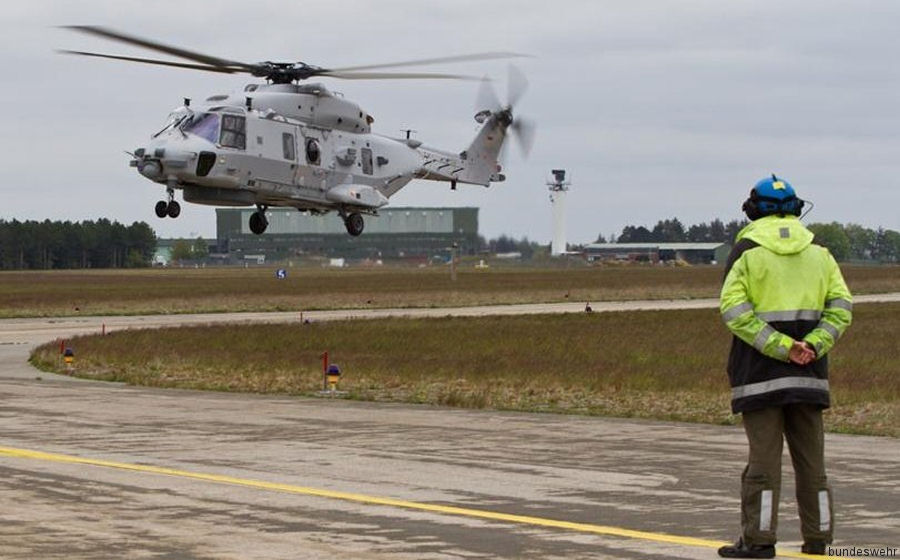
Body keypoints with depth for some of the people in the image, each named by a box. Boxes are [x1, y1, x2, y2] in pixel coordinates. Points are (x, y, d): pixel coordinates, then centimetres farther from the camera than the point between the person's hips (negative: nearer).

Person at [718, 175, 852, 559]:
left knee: (763, 454, -3)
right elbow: (841, 307, 3)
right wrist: (813, 346, -6)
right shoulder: (818, 252, 11)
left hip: (760, 369, -4)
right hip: (809, 372, 4)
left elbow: (733, 308, -13)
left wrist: (780, 346, -14)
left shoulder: (747, 250, -1)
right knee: (810, 456, 9)